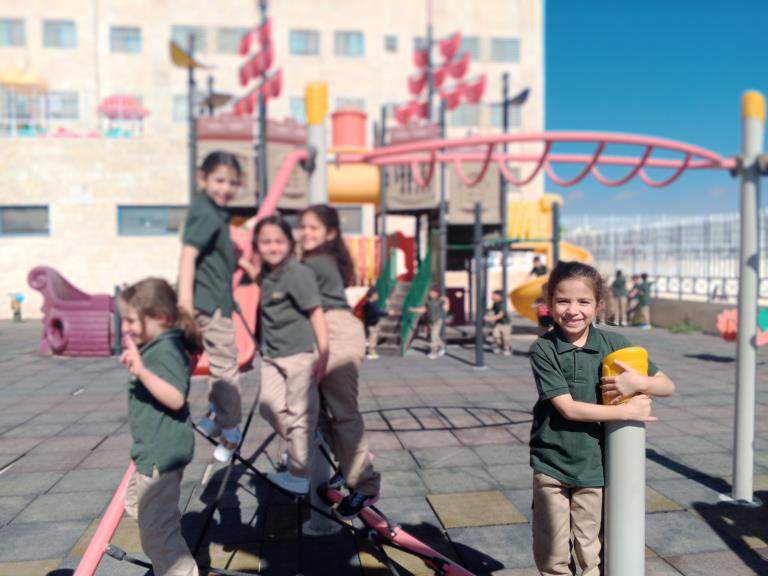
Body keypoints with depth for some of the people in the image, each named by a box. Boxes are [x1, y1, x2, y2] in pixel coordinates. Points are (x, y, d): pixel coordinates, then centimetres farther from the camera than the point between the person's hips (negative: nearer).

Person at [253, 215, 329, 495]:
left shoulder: (298, 273, -13)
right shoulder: (264, 274, 9)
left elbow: (316, 313, -15)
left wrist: (323, 353, -18)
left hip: (300, 353, -7)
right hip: (272, 355, 7)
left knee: (299, 412, 2)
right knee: (269, 404, -1)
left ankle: (299, 474, 17)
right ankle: (300, 445, 25)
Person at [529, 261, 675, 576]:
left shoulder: (614, 344, -4)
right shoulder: (543, 349, -11)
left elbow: (667, 386, 2)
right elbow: (567, 408, -16)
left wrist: (638, 382, -20)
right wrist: (627, 411, -15)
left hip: (593, 465, 2)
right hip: (551, 464, -1)